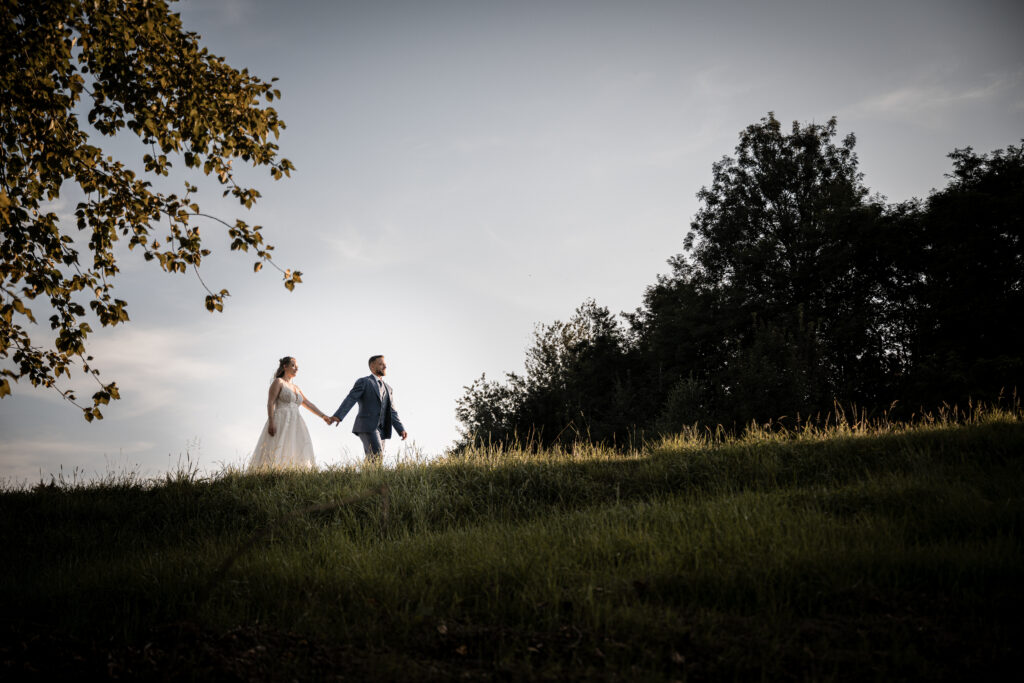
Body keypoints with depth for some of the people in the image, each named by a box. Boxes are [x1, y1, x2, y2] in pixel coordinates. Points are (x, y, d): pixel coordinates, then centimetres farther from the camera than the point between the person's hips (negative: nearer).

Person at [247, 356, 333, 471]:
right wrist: (271, 422, -18)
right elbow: (270, 402, -6)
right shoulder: (278, 382, 4)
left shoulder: (296, 388, 25)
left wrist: (323, 416, 14)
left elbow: (309, 404, 24)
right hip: (281, 423, -7)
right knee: (277, 453, -19)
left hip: (294, 425, 7)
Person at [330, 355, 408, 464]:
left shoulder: (388, 389, 22)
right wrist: (338, 416, -27)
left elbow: (392, 413, 18)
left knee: (372, 461, -1)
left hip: (380, 430, 7)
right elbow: (350, 400, -11)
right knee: (377, 457, -21)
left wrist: (401, 430, 3)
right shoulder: (363, 382, 2)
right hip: (366, 427, -7)